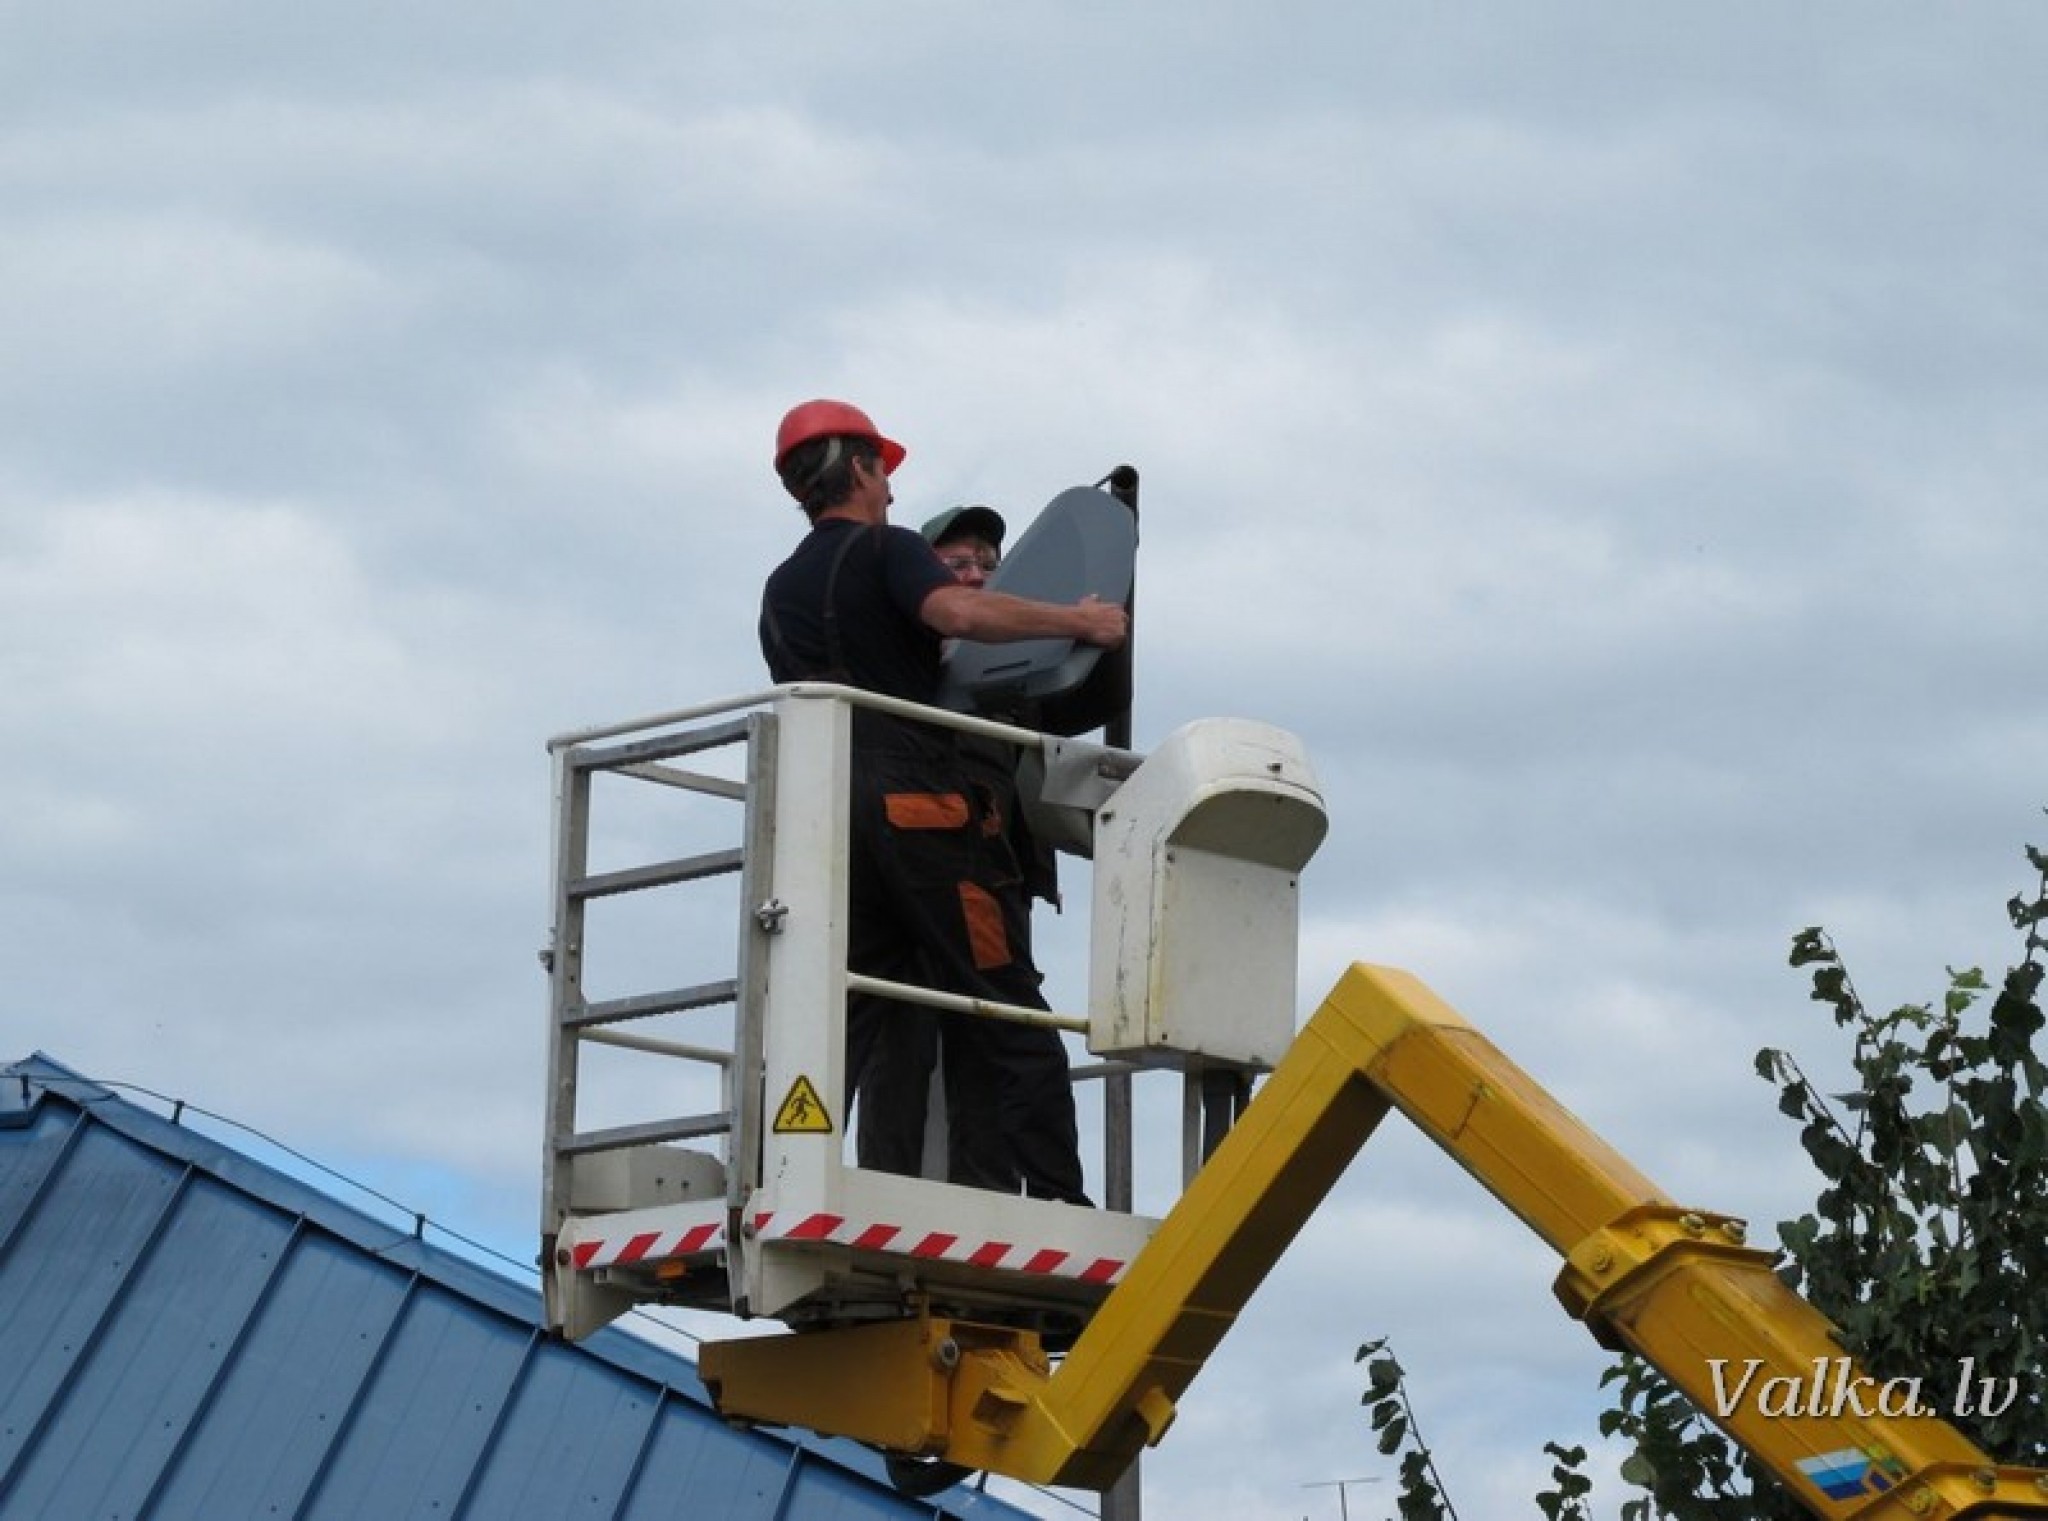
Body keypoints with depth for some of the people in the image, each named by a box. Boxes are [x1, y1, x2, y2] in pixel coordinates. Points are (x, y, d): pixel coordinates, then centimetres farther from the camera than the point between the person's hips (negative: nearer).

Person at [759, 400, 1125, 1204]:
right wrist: (1076, 621, -11)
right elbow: (956, 612, -18)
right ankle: (1053, 1202, -11)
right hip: (920, 803, -7)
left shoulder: (781, 592, 24)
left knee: (875, 1030, 4)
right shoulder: (884, 550, 2)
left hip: (825, 813, 7)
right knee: (1001, 1019, -6)